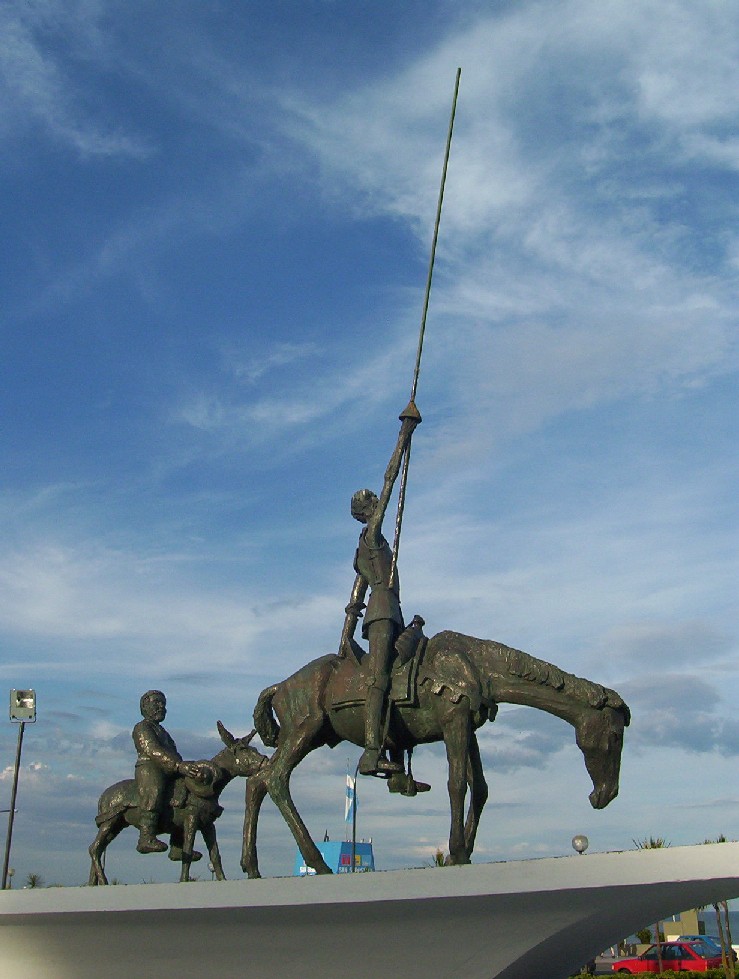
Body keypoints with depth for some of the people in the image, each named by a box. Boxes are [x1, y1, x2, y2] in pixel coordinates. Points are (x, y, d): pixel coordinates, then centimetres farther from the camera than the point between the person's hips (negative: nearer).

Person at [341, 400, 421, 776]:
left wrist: (346, 638, 22)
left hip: (388, 614, 10)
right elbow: (390, 478, -1)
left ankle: (401, 770, 1)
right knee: (379, 678, -21)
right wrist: (406, 431, 0)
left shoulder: (366, 550, 27)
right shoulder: (372, 532, 3)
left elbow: (354, 600, 24)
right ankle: (371, 753, -34)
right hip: (382, 610, -9)